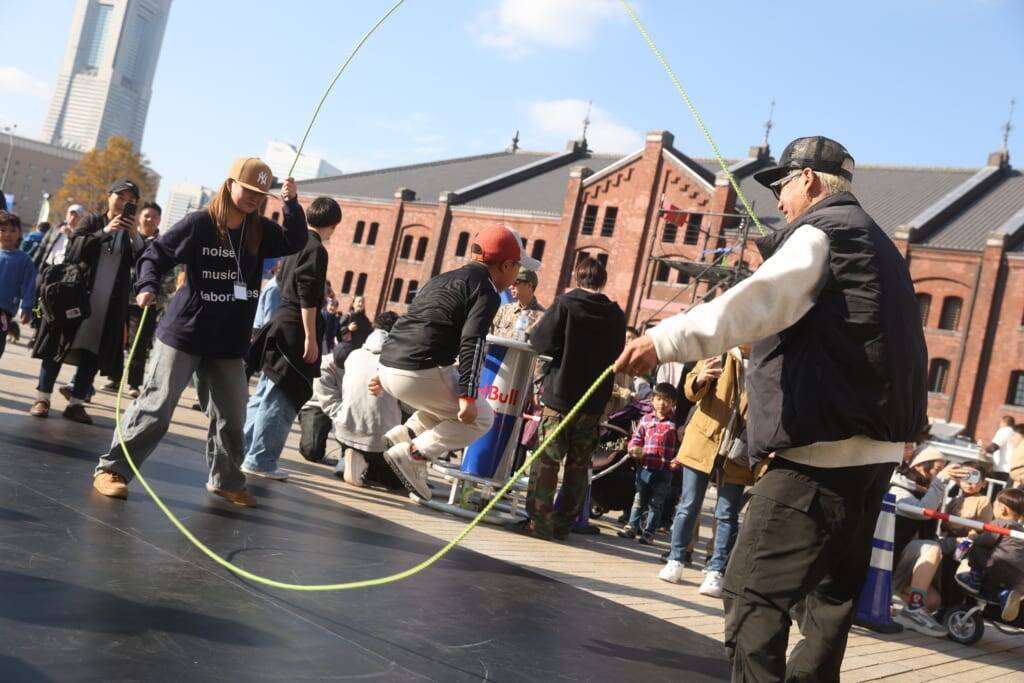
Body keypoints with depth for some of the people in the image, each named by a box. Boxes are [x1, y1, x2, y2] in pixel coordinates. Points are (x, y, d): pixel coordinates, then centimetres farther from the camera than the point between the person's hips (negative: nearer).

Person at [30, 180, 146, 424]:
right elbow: (73, 251, -11)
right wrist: (105, 231, -18)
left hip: (110, 304, 2)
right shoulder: (92, 221, 3)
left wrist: (135, 236, -18)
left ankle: (76, 402, 10)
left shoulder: (132, 233, 9)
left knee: (93, 353, 2)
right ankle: (43, 398, 10)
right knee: (59, 346, 2)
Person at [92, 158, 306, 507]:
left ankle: (226, 481, 27)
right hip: (183, 334, -4)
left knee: (232, 416, 11)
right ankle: (112, 468, 7)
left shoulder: (260, 231, 4)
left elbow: (295, 242, -8)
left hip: (230, 342, 5)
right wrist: (148, 286, -20)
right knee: (155, 407, -5)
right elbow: (156, 254, -4)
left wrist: (292, 203, -18)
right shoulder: (198, 223, -9)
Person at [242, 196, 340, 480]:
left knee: (265, 394, 15)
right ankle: (260, 460, -2)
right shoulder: (316, 249, -12)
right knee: (281, 400, -5)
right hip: (295, 332, -9)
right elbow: (307, 298, -19)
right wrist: (311, 338, -19)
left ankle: (244, 451, 21)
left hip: (281, 326, 9)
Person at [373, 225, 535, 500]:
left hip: (388, 365, 9)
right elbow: (472, 344, -15)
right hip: (421, 374, -9)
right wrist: (468, 397, -17)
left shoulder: (443, 279, 24)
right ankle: (411, 454, -2)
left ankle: (405, 434, 12)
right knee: (480, 417, 9)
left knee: (446, 404, 31)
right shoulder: (486, 292, -2)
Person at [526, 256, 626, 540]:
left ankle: (539, 521, 3)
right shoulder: (617, 315, 4)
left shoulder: (565, 303, -7)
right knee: (579, 465, 11)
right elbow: (616, 355, 13)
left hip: (560, 394, -3)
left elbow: (541, 343, -11)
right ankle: (562, 524, 14)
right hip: (595, 400, 3)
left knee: (546, 460, 5)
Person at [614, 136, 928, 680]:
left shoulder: (820, 230, -7)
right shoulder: (873, 241, 24)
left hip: (823, 448, -10)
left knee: (752, 592, -10)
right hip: (873, 448, 10)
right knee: (830, 593, 17)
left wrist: (668, 339, -38)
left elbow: (763, 298, -27)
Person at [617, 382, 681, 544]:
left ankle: (649, 532, 14)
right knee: (639, 499, 14)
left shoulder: (676, 422, -4)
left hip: (664, 470, -3)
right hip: (645, 467, 3)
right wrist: (634, 449, -9)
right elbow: (636, 438, 10)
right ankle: (632, 526, 24)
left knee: (656, 503, 6)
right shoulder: (646, 419, 4)